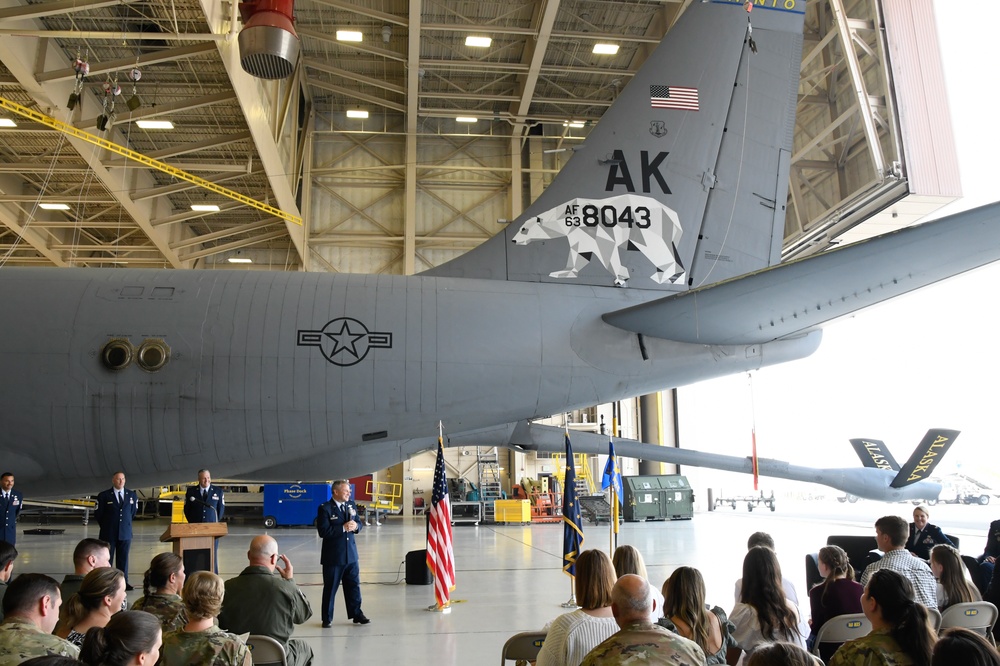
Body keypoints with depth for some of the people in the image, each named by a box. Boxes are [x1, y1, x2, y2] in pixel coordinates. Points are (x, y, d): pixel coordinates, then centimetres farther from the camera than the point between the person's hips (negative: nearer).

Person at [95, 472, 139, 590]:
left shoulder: (132, 495, 4)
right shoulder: (104, 496, -4)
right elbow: (98, 514, 1)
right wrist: (106, 526, 6)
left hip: (125, 533, 2)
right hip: (108, 533, -2)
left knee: (123, 558, 6)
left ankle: (123, 582, 12)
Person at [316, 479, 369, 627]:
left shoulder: (351, 505, 6)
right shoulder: (325, 508, -12)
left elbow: (358, 524, 14)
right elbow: (323, 531, -20)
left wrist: (355, 526, -10)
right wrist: (343, 528, -23)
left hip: (351, 555, 5)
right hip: (333, 556, -5)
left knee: (354, 585, 12)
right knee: (330, 588, 7)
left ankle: (356, 614, 23)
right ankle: (327, 619, 19)